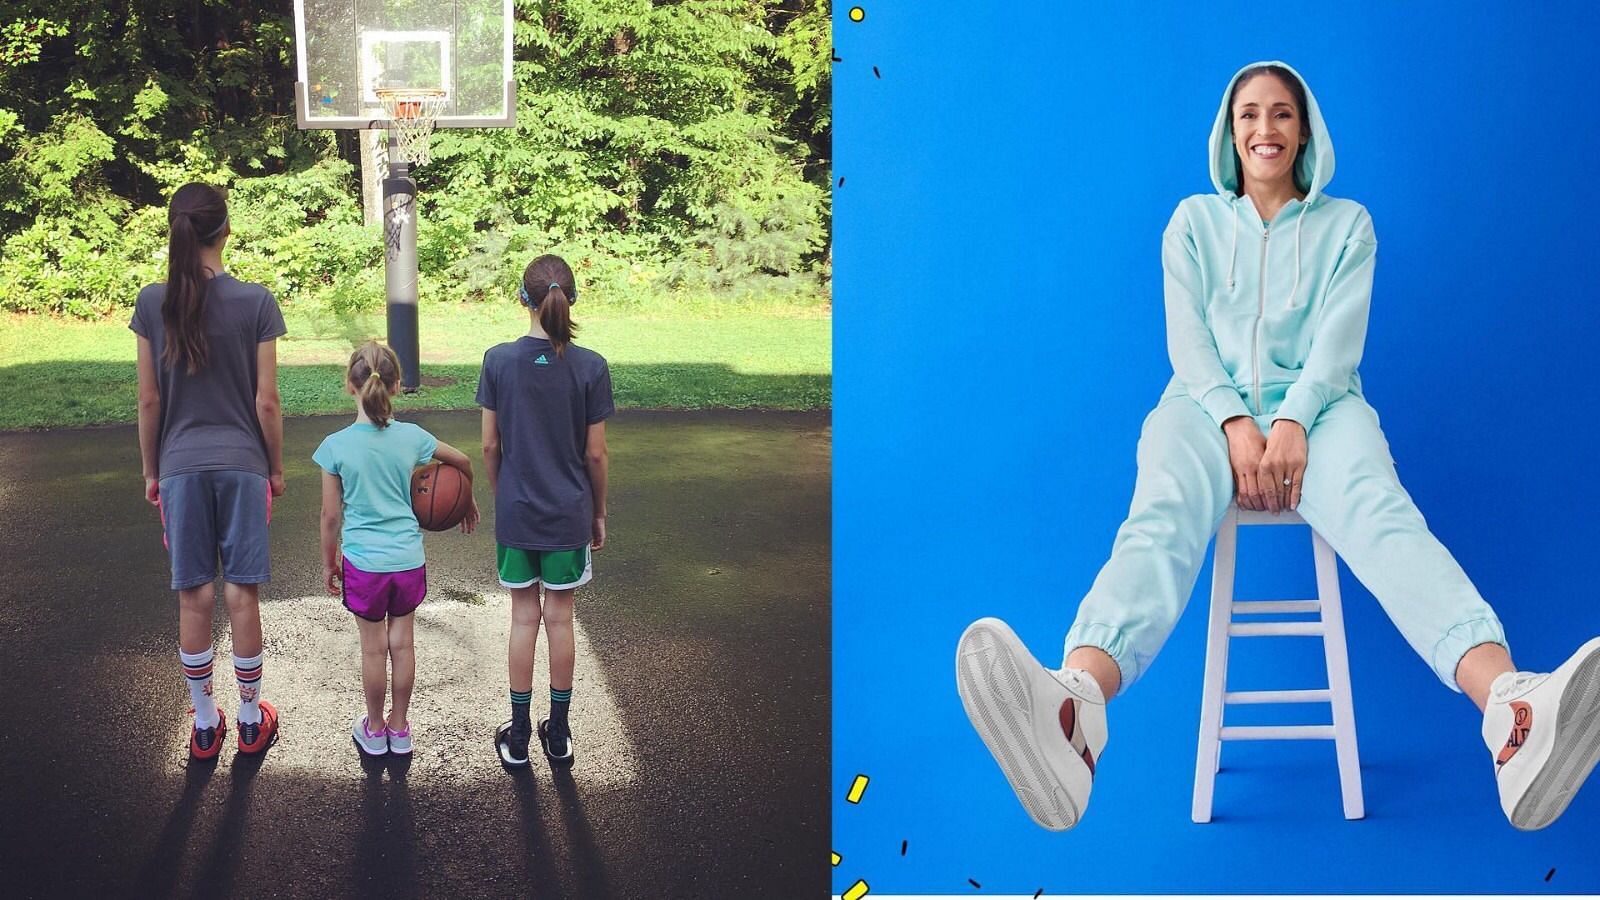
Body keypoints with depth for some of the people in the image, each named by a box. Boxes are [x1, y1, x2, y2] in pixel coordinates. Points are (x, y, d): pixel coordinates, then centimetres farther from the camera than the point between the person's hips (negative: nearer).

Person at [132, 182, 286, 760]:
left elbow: (150, 399, 0)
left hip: (180, 466, 1)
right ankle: (251, 721, 18)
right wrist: (276, 468, 7)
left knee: (194, 598, 8)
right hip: (243, 463, -1)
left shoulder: (153, 302, -5)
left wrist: (150, 469, 12)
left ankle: (205, 726, 18)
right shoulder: (256, 302, -9)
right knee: (242, 595, 7)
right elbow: (266, 401, -6)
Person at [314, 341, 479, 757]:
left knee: (373, 648, 11)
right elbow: (463, 462, 13)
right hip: (408, 559, 2)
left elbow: (331, 515, -6)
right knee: (402, 642, 15)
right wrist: (467, 502, 33)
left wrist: (328, 563, 9)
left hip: (363, 562, -2)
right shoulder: (411, 437, -5)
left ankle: (374, 730, 27)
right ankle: (399, 728, 27)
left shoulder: (336, 446, -12)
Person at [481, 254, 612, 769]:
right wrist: (599, 512, 8)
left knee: (524, 617, 11)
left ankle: (518, 738, 19)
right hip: (569, 514, 0)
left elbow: (490, 445, -3)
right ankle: (558, 735, 22)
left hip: (515, 513, 1)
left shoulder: (499, 361, -10)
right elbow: (595, 453, -6)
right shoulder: (590, 368, -12)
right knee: (560, 618, 11)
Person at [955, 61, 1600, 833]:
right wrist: (1237, 424, -14)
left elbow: (1338, 340, 3)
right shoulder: (1193, 221, 19)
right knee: (1163, 514, -37)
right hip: (1210, 402, 0)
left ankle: (1512, 710, -65)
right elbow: (1187, 339, 6)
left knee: (1378, 510, -36)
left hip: (1317, 405, 1)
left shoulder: (1345, 224, 18)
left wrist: (1292, 423, -18)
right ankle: (1073, 712, -71)